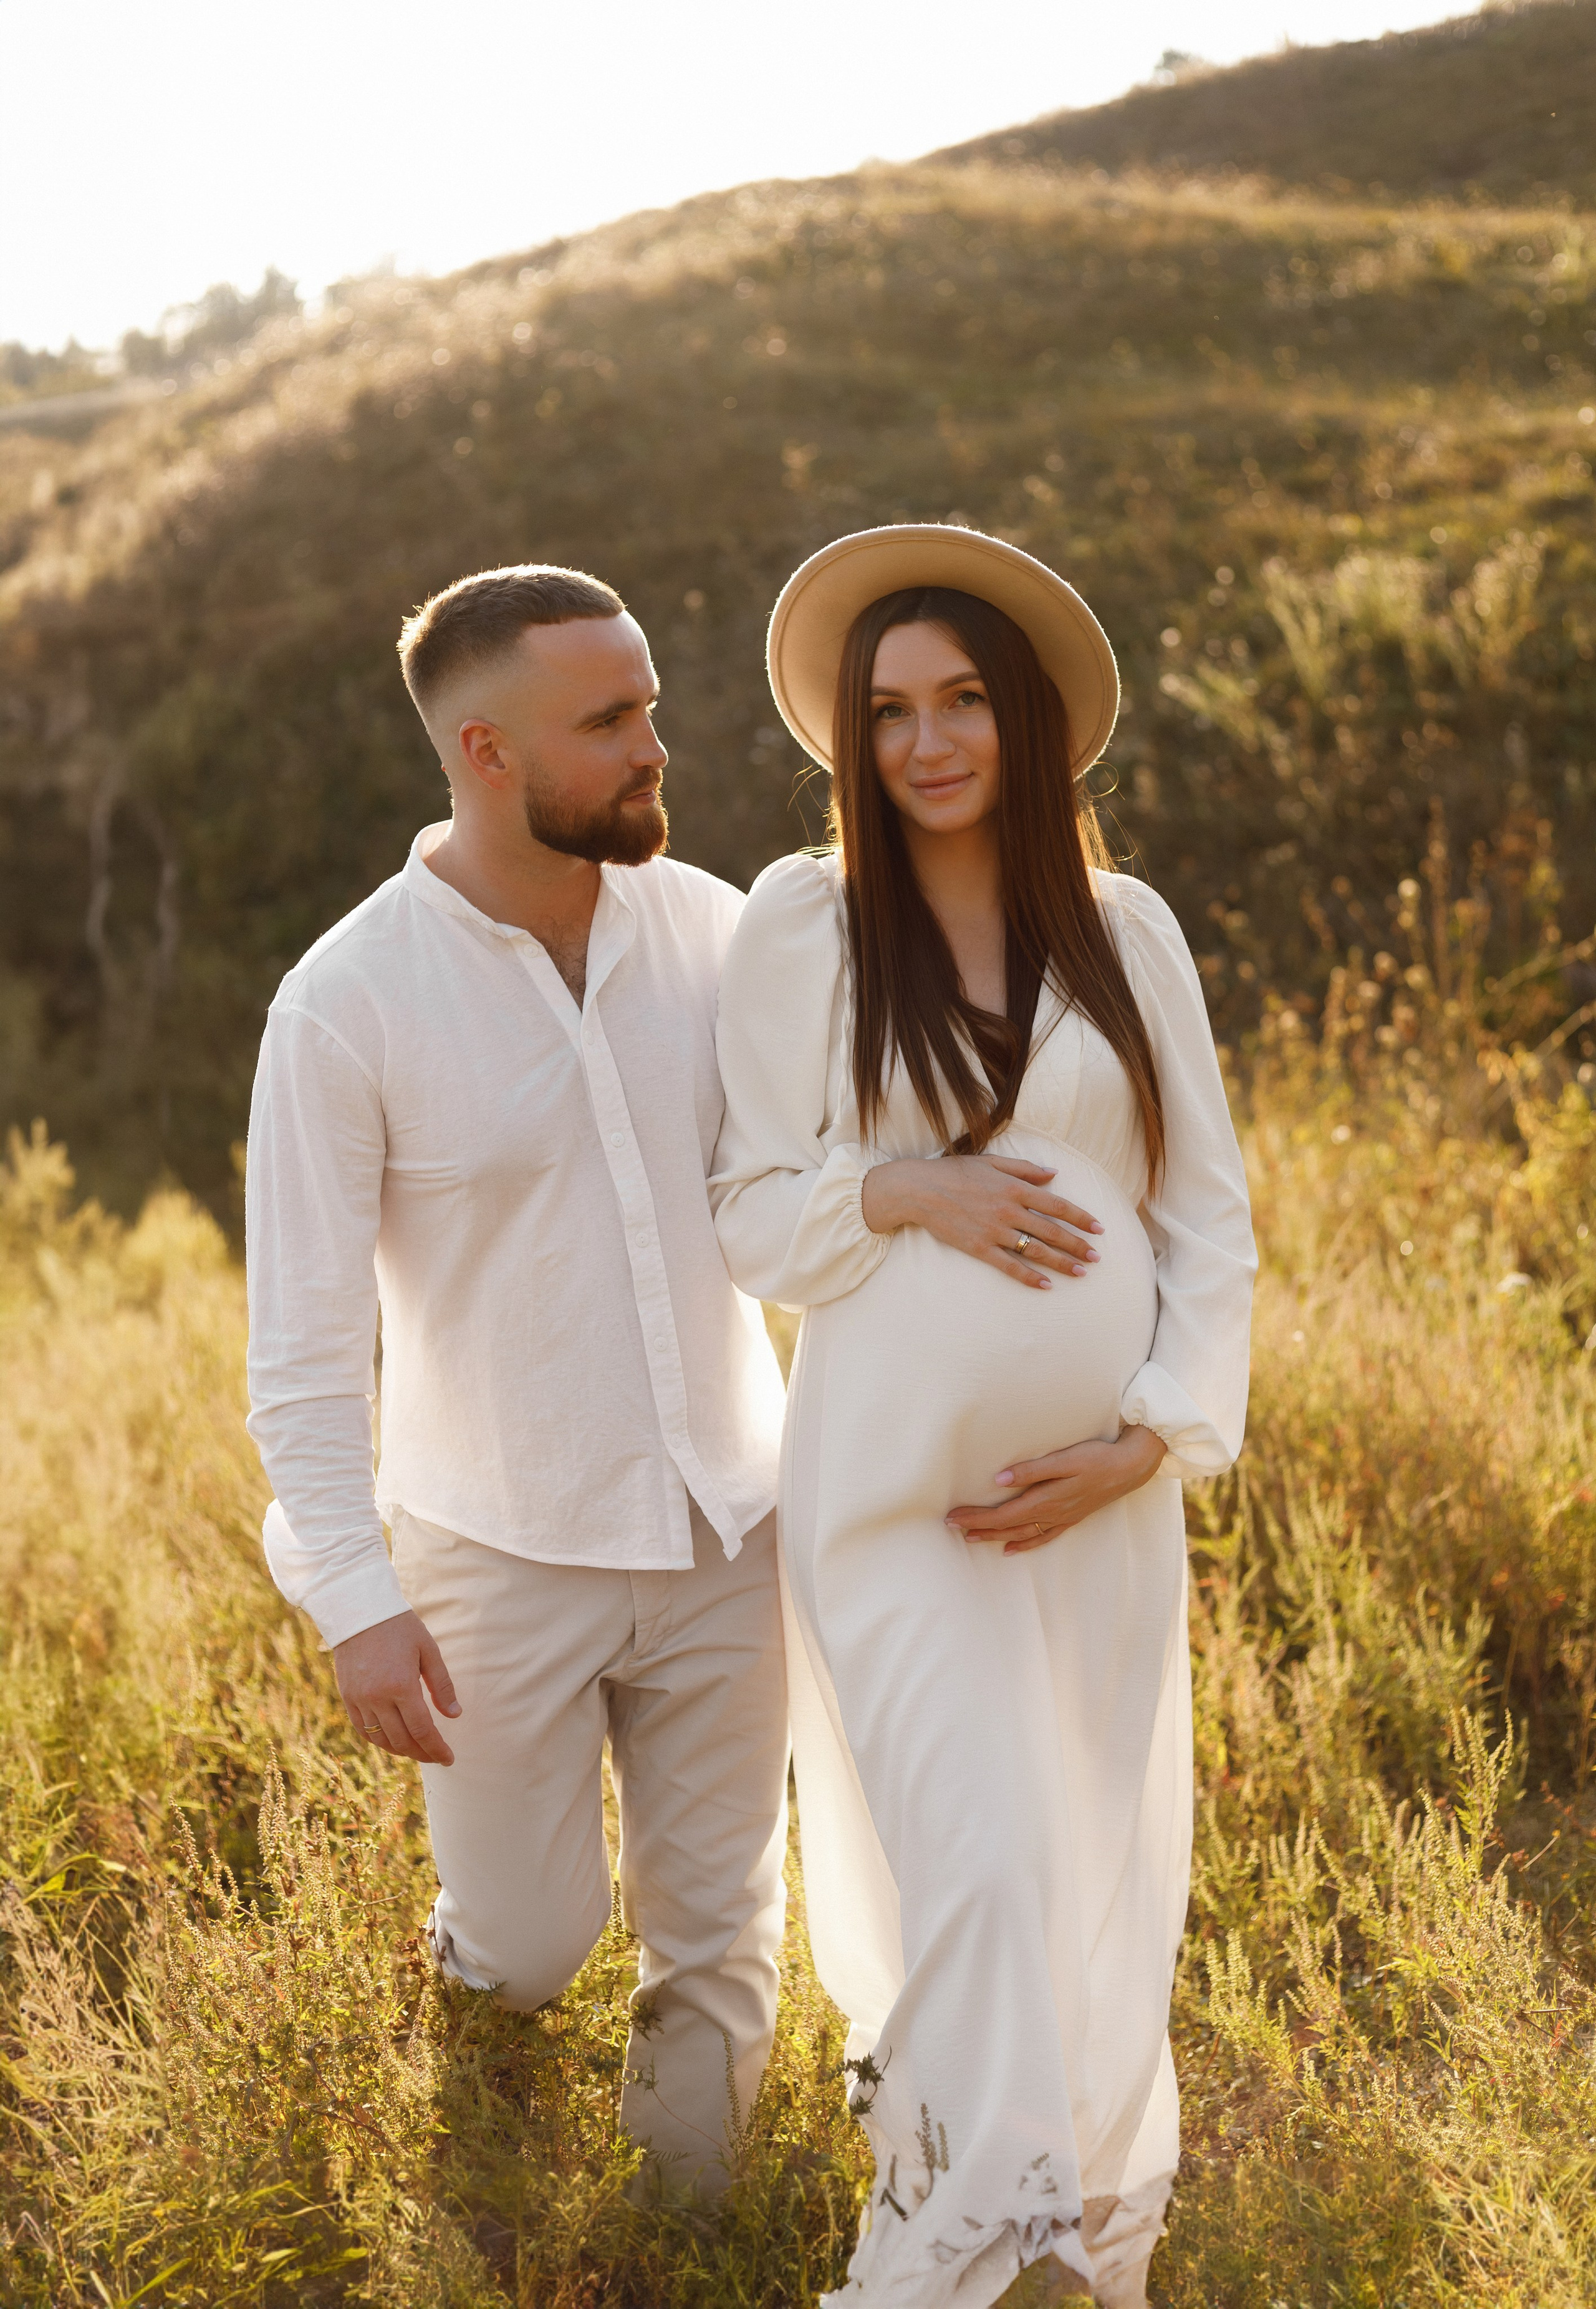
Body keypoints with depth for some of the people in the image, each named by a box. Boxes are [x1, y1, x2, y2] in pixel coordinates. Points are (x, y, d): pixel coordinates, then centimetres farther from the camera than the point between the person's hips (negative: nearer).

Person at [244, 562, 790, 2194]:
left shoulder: (713, 931, -5)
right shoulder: (344, 1005, -16)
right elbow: (302, 1337, -13)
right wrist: (353, 1604, -18)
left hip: (722, 1529, 3)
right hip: (502, 1554, -3)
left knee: (715, 1933, 11)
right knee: (524, 1948, 8)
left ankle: (683, 2218, 37)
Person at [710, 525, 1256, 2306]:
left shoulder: (1125, 929, 4)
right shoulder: (800, 927, -2)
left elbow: (1209, 1218, 6)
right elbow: (745, 1221, 1)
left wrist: (1151, 1433, -6)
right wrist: (897, 1190, -17)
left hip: (1102, 1487, 3)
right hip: (898, 1483, -3)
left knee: (1104, 1873, 12)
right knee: (975, 1868, -9)